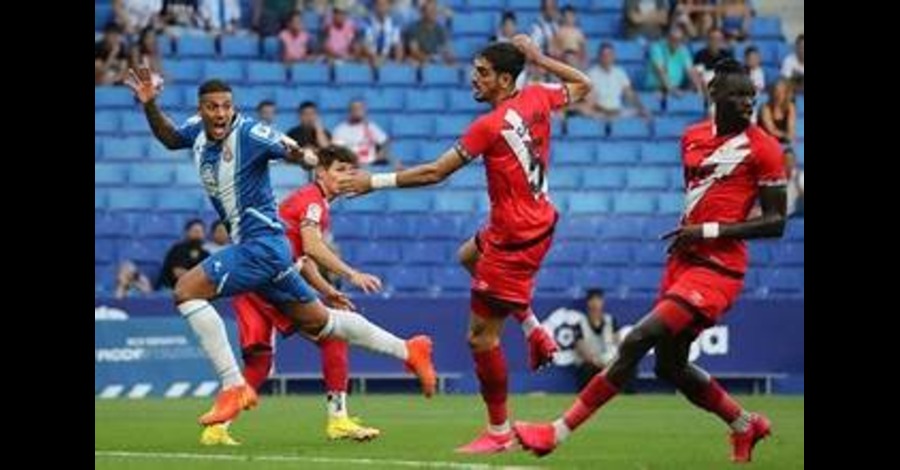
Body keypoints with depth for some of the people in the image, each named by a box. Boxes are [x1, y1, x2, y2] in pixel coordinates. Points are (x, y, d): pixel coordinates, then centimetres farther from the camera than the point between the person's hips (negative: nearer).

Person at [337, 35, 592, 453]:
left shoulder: (491, 126, -22)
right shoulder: (536, 98, -1)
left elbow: (435, 173, -19)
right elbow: (581, 86, 21)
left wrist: (375, 182, -13)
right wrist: (537, 58, 19)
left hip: (516, 238, -10)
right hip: (538, 219, 10)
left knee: (481, 337, -4)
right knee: (469, 256, 36)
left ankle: (499, 432, 4)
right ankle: (533, 329, 25)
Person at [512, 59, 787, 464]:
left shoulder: (762, 148, -9)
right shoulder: (693, 137, 11)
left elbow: (776, 222, -10)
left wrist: (710, 231, -16)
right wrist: (685, 235, 11)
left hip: (716, 270, -8)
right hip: (685, 260, 8)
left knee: (636, 342, -16)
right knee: (671, 366, 15)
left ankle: (560, 431, -12)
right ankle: (745, 425, 37)